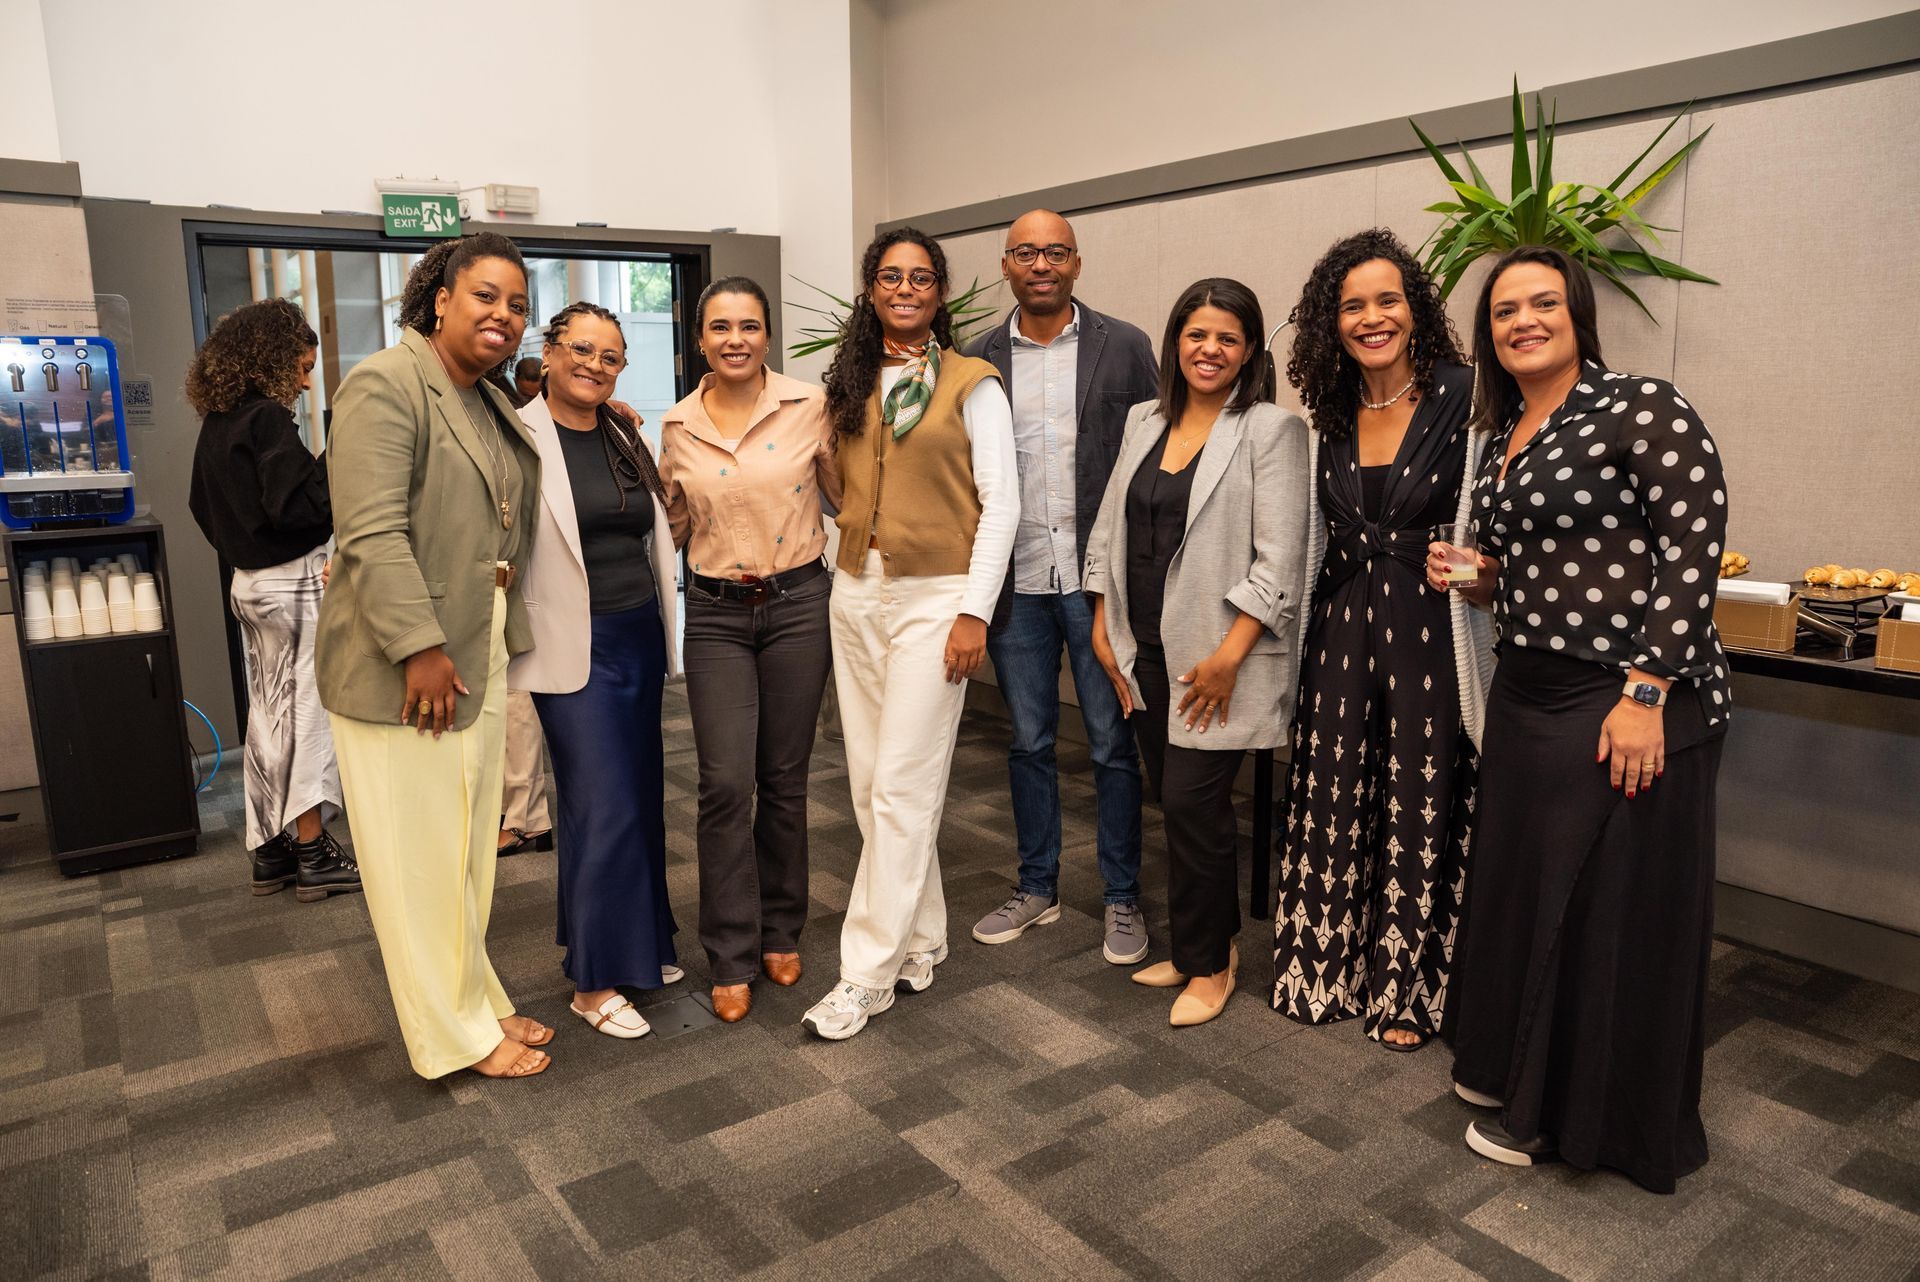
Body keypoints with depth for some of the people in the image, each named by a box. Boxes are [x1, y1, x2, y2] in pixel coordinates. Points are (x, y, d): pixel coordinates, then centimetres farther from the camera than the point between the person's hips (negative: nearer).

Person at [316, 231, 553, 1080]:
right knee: (420, 853, 4)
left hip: (482, 658, 8)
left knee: (471, 847, 17)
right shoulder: (385, 386, -12)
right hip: (402, 666, -8)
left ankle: (478, 1000, 31)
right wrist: (420, 647, -23)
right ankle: (457, 1034, 17)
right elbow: (373, 534, -20)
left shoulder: (493, 404, 15)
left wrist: (507, 640, 14)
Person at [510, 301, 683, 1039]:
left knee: (641, 799, 12)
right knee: (605, 808, -6)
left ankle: (635, 943, 30)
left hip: (640, 638, 6)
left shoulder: (627, 439, 12)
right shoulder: (519, 436, -8)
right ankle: (593, 983, 9)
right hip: (575, 647, -6)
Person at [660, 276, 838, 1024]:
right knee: (725, 785, -4)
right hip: (716, 613, 1)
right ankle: (731, 960, 12)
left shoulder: (808, 405, -4)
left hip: (797, 603, -1)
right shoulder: (677, 426, 3)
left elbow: (846, 494, 6)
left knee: (784, 781, 9)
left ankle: (780, 934, 29)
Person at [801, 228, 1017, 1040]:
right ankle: (921, 939, 24)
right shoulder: (848, 384, 12)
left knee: (903, 786, -5)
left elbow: (1000, 504, -6)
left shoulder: (971, 384, -2)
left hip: (935, 598, -5)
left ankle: (868, 973, 4)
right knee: (870, 781, 8)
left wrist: (975, 612, -12)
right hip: (855, 593, 6)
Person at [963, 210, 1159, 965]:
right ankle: (1037, 889, 29)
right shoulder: (979, 359, 6)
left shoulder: (1124, 348, 0)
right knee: (1028, 742, 13)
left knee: (1114, 745, 7)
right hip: (1016, 583, 2)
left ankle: (1123, 899, 22)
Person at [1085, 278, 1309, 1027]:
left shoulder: (1272, 430, -6)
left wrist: (1228, 656, -17)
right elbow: (1108, 529, 14)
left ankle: (1209, 963, 16)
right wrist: (1103, 627, 7)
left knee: (1192, 804, -5)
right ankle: (1205, 943, 30)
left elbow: (1279, 560, -12)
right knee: (1179, 804, 12)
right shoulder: (1144, 422, 12)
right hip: (1144, 654, 5)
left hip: (1217, 657, -5)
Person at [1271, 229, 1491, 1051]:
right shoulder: (1329, 417, 9)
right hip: (1340, 628, 5)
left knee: (1419, 815, 5)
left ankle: (1407, 989, 25)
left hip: (1431, 632, -4)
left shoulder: (1464, 400, -8)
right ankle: (1327, 972, 28)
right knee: (1331, 806, 10)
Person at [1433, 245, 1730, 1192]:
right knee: (1519, 886, 16)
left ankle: (1587, 1115, 21)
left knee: (1614, 907, 3)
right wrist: (1473, 579, 1)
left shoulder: (1643, 407, -10)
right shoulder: (1504, 435, 13)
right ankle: (1516, 1070, 36)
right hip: (1527, 692, 8)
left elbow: (1694, 551, -16)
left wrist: (1644, 694, -21)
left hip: (1630, 704, -8)